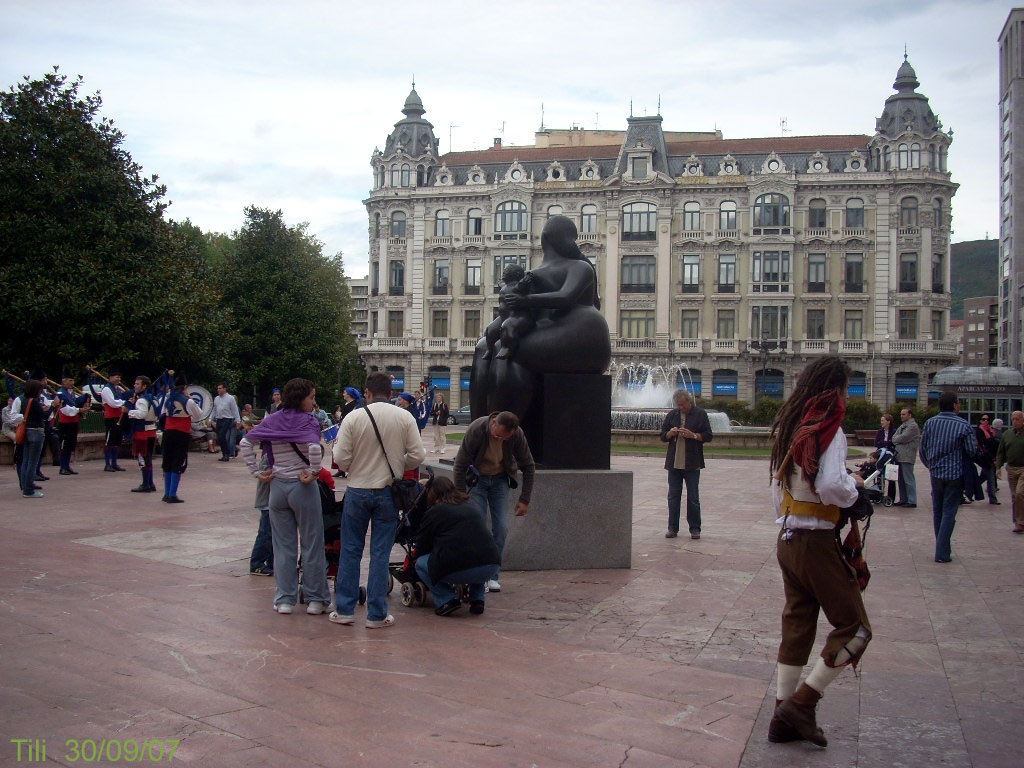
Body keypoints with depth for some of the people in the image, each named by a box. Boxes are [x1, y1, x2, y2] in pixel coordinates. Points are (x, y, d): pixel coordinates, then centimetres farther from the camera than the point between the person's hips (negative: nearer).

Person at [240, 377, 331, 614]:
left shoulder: (272, 420, 4)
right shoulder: (308, 421, -12)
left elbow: (246, 443, 4)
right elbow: (315, 448, -29)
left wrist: (256, 471, 5)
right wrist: (313, 472, -14)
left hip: (277, 486, 5)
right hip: (303, 488, -5)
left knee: (283, 545, 12)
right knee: (312, 544, 7)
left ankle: (285, 599, 16)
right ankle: (316, 599, 14)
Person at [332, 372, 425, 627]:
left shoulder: (353, 417, -8)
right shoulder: (405, 417, -5)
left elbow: (341, 459, -9)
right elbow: (417, 455, -6)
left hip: (357, 491, 0)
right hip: (388, 493, 1)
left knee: (350, 551, 11)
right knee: (380, 554, 7)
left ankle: (344, 610, 16)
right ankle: (377, 615, 11)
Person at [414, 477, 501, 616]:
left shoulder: (434, 512, 9)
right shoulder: (471, 508, 26)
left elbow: (421, 548, 14)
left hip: (461, 570, -5)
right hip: (492, 568, 5)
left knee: (421, 564, 18)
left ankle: (446, 600, 3)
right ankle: (477, 600, 20)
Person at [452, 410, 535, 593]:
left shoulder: (517, 434, -21)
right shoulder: (476, 430, -29)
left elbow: (528, 466, -6)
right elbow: (460, 466, -20)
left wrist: (524, 499, -7)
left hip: (500, 480, 2)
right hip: (476, 477, -2)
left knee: (501, 528, -6)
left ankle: (492, 575, 7)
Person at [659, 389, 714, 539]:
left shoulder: (700, 414, 0)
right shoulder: (672, 415, 11)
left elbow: (709, 436, -2)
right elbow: (663, 436, 14)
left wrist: (694, 435, -17)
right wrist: (670, 433, -7)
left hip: (692, 464, -3)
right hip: (674, 463, 3)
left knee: (693, 498, 2)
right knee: (673, 497, 6)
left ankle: (695, 529, 9)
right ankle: (673, 528, 12)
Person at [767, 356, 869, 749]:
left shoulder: (789, 427, 11)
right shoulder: (828, 431, -15)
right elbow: (831, 488, -25)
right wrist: (854, 483, -5)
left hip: (787, 539, 9)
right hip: (817, 543, -8)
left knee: (796, 627, 14)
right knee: (854, 627, 2)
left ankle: (784, 718, 18)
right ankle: (800, 704, -1)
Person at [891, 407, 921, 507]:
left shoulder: (913, 426, -9)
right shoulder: (902, 425, 21)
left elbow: (903, 438, -16)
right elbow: (894, 437, 16)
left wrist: (894, 440, 2)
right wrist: (896, 439, -5)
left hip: (906, 457, -9)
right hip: (899, 456, 9)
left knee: (908, 479, -7)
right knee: (901, 479, 13)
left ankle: (912, 501, -5)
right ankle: (903, 499, 20)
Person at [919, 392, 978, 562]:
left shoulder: (930, 423, 0)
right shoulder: (963, 425, -11)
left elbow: (922, 449, 3)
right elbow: (972, 451, -11)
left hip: (936, 473, 4)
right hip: (955, 474, -4)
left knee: (937, 511, 16)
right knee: (949, 513, -1)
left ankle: (942, 547, 25)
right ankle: (942, 553, -5)